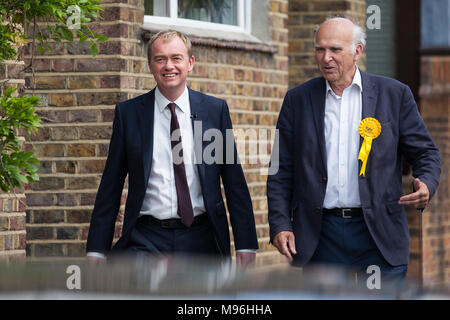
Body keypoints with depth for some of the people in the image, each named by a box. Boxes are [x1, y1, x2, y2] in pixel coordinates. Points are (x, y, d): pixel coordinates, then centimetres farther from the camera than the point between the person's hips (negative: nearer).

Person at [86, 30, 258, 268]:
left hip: (201, 240, 1)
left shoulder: (215, 110, 6)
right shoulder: (128, 113, 4)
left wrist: (245, 245, 1)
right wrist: (97, 250, 2)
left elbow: (234, 182, 7)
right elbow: (111, 185, 7)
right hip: (147, 239, -1)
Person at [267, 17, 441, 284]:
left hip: (379, 233, -1)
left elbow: (425, 152, 7)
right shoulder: (298, 99, 8)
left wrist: (427, 185, -15)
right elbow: (281, 171, 8)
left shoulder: (394, 94, 4)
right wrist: (280, 225, -2)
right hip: (321, 235, 1)